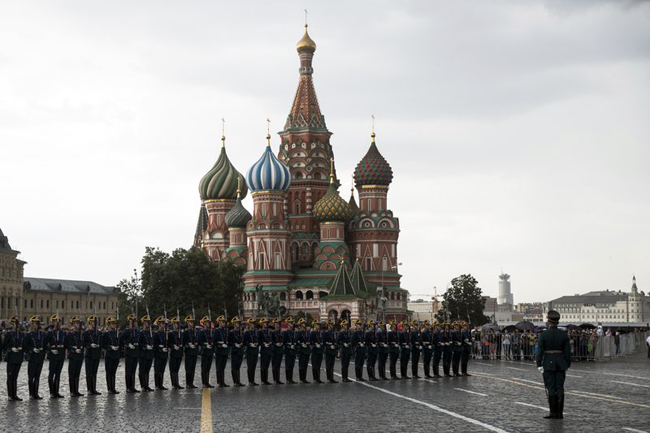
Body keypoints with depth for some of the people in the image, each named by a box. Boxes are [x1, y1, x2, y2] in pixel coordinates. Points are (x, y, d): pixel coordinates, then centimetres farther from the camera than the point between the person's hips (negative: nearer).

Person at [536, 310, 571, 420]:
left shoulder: (544, 334, -9)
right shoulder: (563, 334, 2)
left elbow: (540, 350, -10)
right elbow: (568, 350, 2)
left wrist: (539, 365, -5)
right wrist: (567, 365, 9)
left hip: (548, 363, -3)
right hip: (561, 364, 3)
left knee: (551, 389, 1)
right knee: (560, 388, 5)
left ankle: (553, 412, 0)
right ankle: (560, 413, 5)